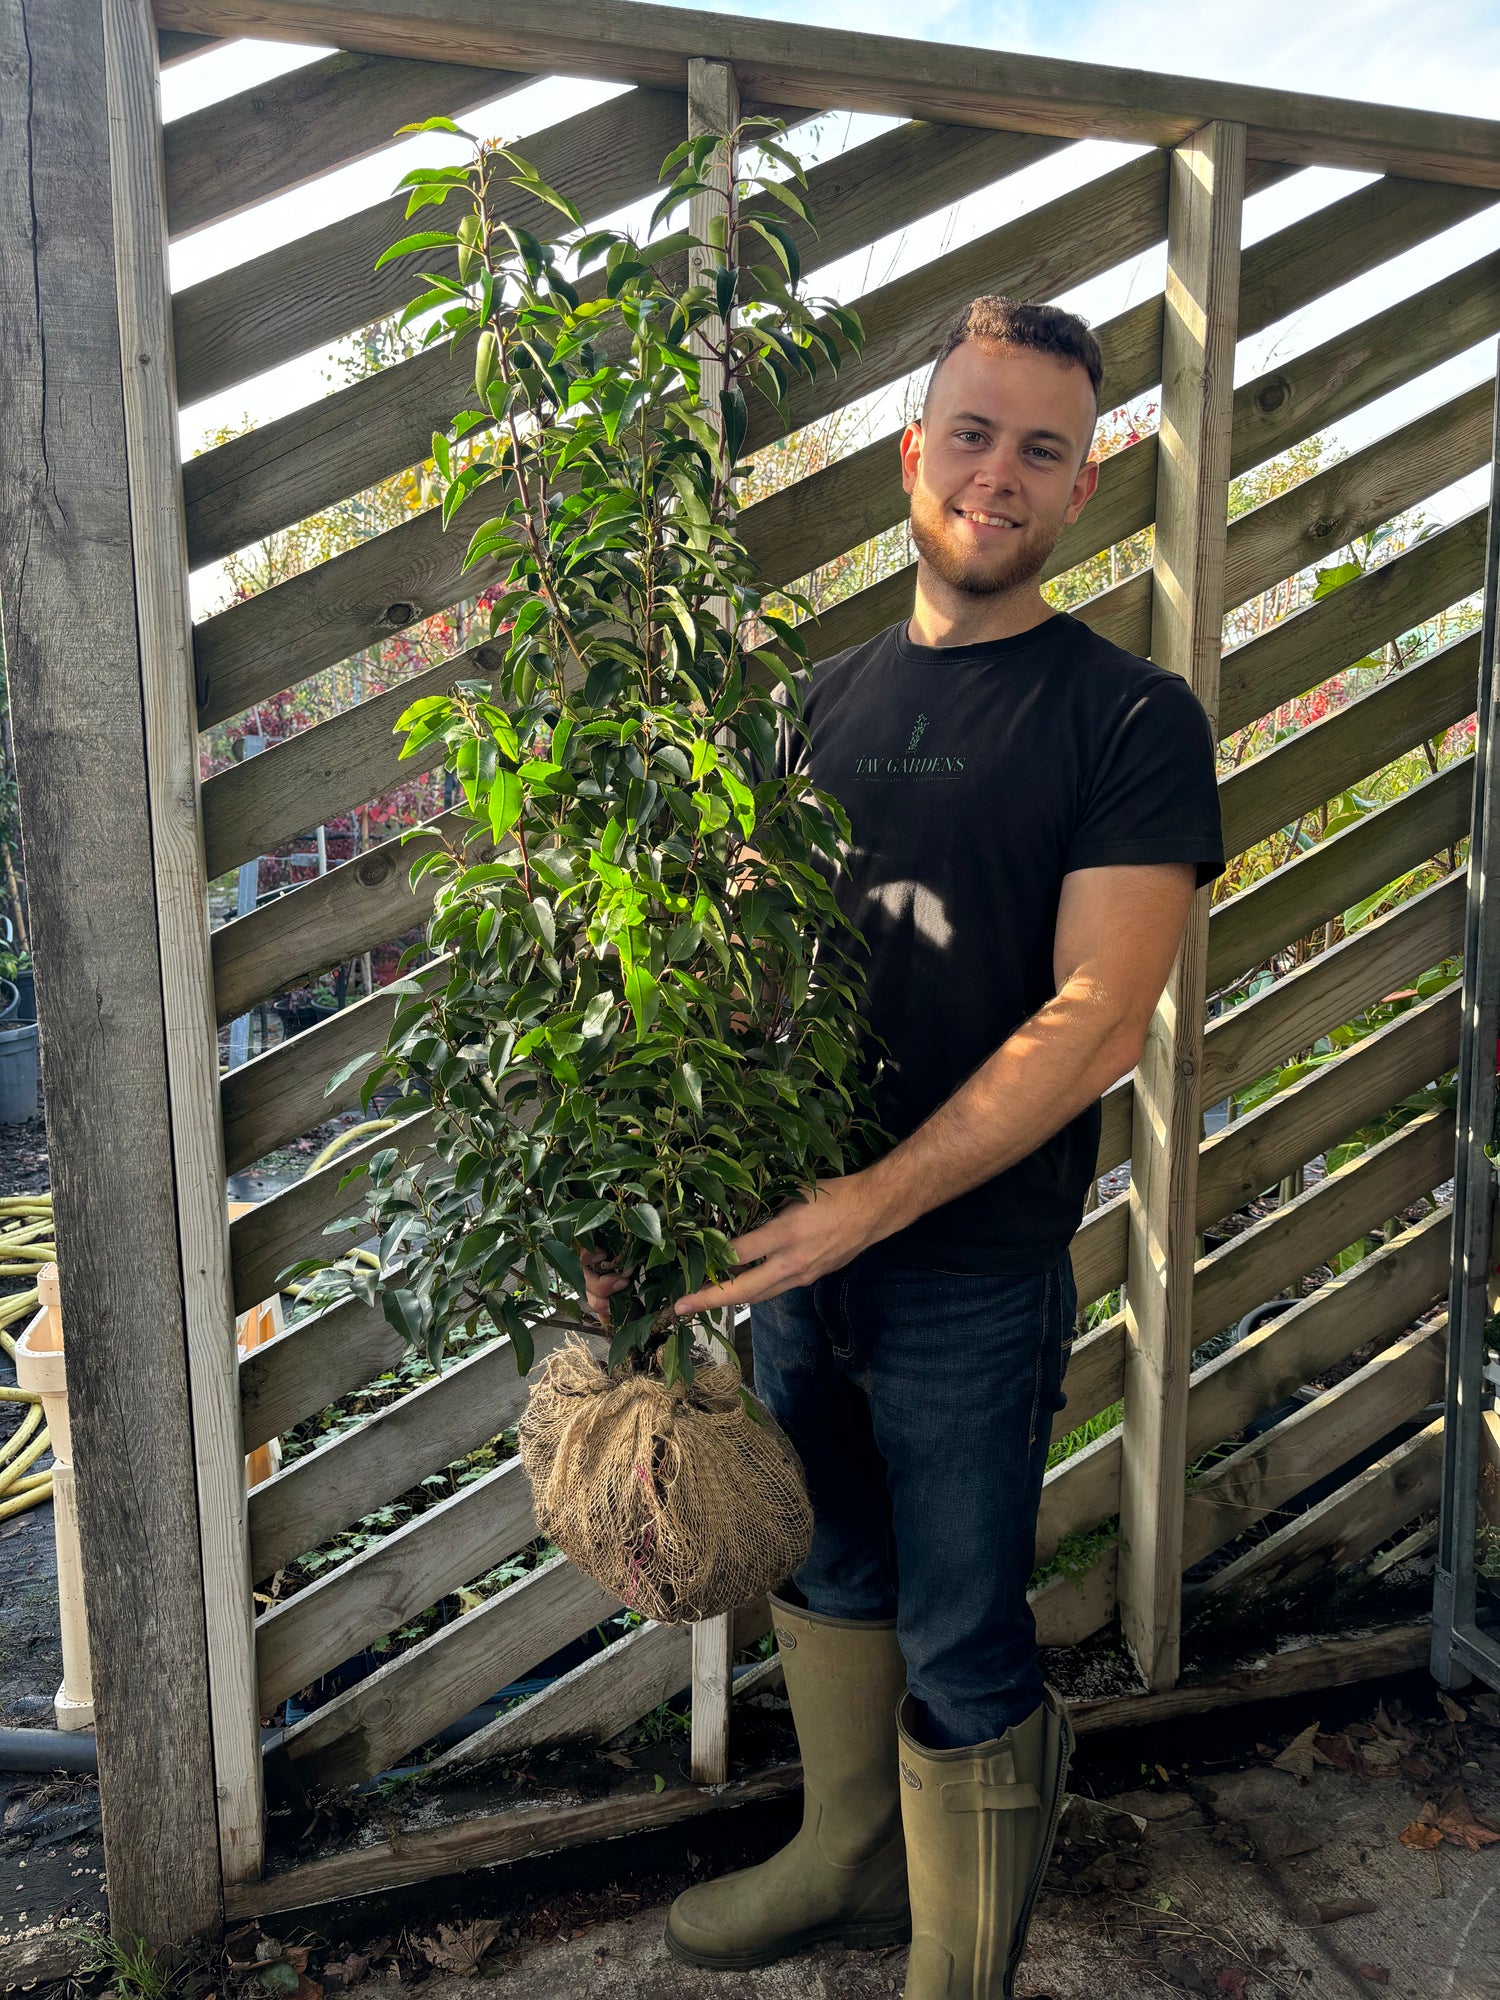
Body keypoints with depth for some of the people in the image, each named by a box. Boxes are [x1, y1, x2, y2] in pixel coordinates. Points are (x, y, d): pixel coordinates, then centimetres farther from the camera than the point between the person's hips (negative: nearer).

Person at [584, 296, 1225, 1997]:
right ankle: (847, 1864, 48)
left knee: (961, 1652, 8)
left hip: (974, 1264, -5)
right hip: (794, 1236, 6)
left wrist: (871, 1204, -23)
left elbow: (1094, 1021, -17)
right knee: (827, 1577, 22)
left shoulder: (1131, 719, -8)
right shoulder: (831, 698, 8)